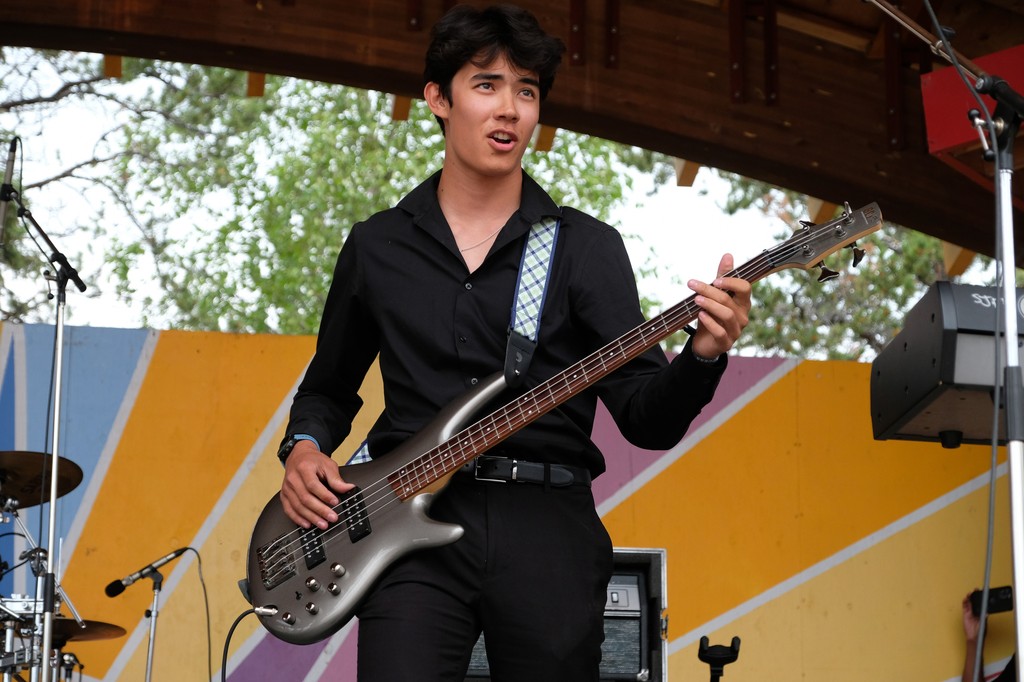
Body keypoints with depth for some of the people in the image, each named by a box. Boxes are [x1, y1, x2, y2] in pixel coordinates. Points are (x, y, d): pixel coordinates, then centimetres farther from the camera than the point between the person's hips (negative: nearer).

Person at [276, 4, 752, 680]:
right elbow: (328, 388, 24)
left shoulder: (586, 246, 7)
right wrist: (304, 447, 3)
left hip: (548, 529, 0)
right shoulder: (377, 245, 13)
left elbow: (647, 419, 0)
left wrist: (703, 355, -20)